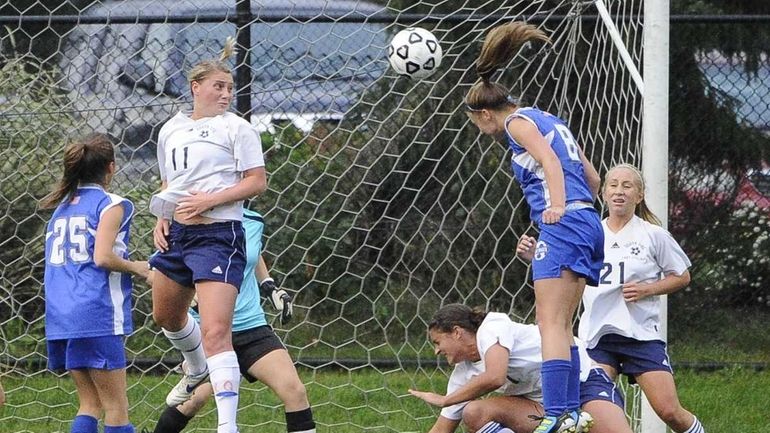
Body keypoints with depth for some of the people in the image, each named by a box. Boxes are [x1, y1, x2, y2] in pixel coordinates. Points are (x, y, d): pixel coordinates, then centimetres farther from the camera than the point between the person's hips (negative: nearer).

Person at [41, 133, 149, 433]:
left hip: (60, 316, 7)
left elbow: (56, 262, 17)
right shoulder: (111, 204, -4)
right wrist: (137, 268, -1)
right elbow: (102, 257, -16)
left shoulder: (61, 207, 18)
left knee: (91, 403, 12)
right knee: (116, 406, -2)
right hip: (97, 315, -7)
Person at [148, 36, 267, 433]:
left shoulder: (236, 128, -4)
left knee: (215, 332, -18)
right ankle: (197, 371, 56)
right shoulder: (171, 131, 14)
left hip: (217, 234, -8)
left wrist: (208, 200, -17)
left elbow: (257, 181, -8)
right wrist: (161, 219, 7)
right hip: (177, 235, 8)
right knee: (166, 315, 26)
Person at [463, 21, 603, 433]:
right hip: (588, 223, 9)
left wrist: (557, 206, -32)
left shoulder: (518, 122, 1)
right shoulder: (550, 121, 25)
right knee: (561, 325, 14)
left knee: (550, 322, -14)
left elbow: (549, 159, -18)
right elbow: (592, 178, 27)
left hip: (562, 225, -9)